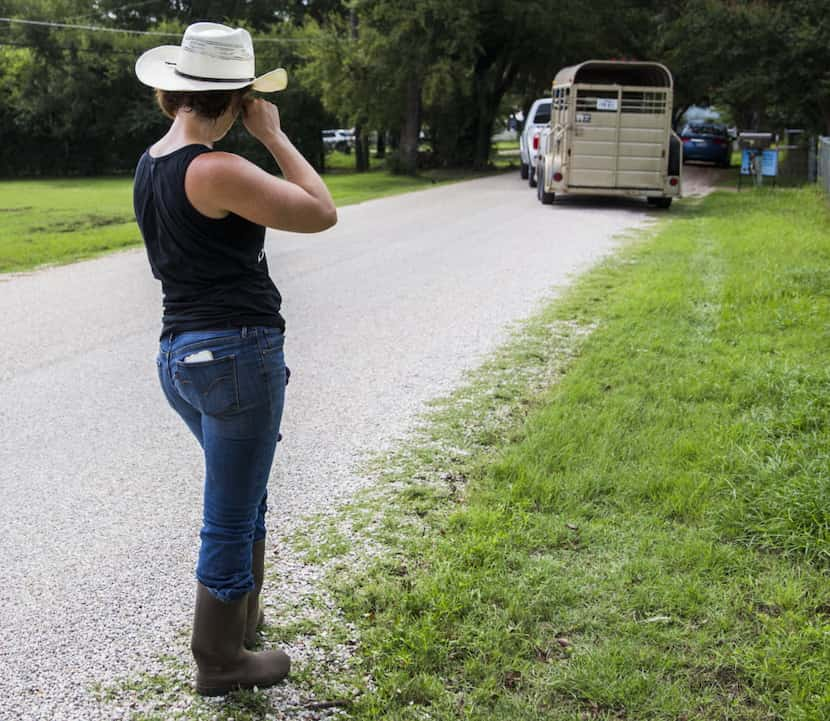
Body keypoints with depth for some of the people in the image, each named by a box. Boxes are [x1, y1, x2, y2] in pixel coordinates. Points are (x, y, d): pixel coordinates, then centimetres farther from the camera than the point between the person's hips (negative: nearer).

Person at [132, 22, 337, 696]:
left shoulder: (151, 164, 10)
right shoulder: (215, 170, -18)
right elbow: (321, 213, -14)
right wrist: (273, 134, -8)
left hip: (179, 356, 9)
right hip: (238, 354, -9)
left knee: (245, 496, 27)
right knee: (230, 520, 6)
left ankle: (241, 614, 44)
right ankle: (220, 664, 22)